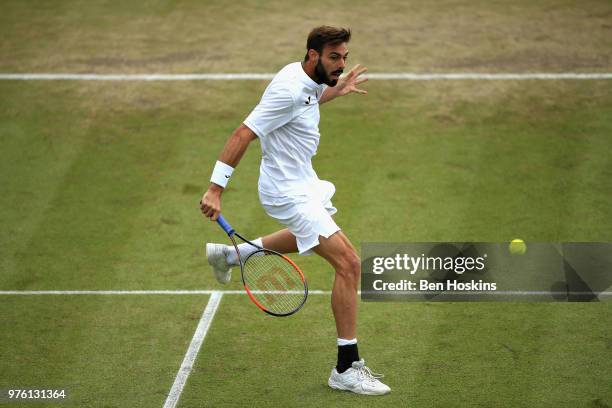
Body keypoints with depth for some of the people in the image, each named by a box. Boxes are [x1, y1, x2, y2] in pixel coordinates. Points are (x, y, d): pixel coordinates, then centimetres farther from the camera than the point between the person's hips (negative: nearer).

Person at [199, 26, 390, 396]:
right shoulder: (289, 90, -26)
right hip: (289, 193, -11)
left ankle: (229, 254, 49)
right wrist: (216, 189, -30)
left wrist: (335, 91, 21)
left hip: (304, 182, 11)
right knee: (348, 263, -18)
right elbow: (242, 135, -28)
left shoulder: (305, 78, 2)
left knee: (315, 237, 39)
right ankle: (347, 368, -13)